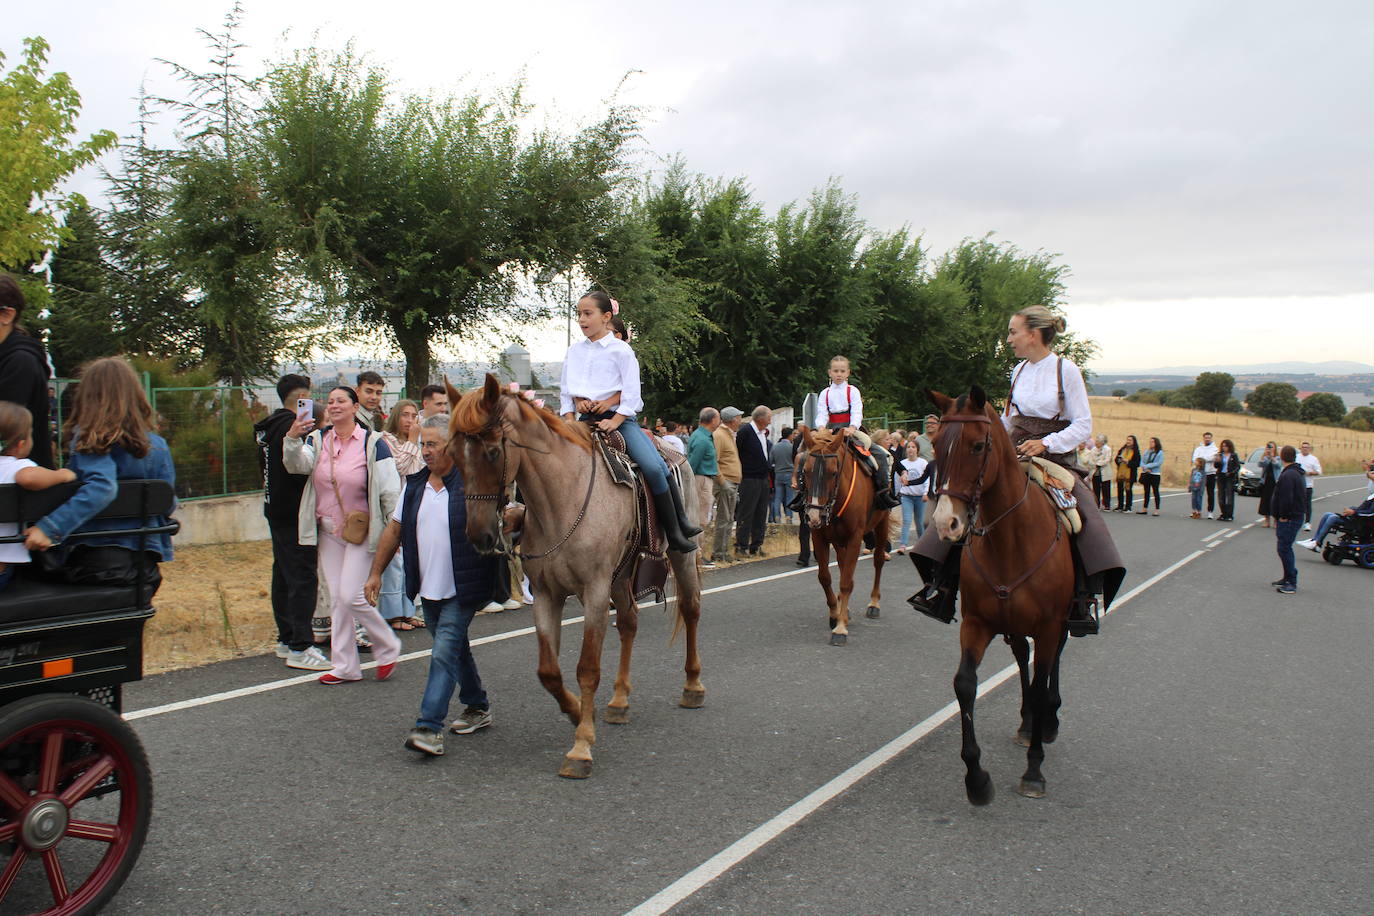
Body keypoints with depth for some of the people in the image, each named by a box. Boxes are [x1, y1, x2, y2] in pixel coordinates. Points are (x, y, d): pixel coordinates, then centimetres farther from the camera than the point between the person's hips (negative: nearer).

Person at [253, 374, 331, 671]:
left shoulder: (267, 427, 14)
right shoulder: (292, 426, -18)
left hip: (276, 509, 10)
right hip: (294, 512, -10)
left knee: (283, 575, 15)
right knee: (302, 578, -9)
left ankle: (286, 639, 24)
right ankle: (300, 648, -9)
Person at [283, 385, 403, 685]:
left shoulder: (373, 443, -8)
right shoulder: (318, 440, 5)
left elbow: (390, 491, -8)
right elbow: (297, 465, -13)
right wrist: (293, 438, -32)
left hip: (362, 531, -5)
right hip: (328, 531, 5)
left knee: (351, 596, -11)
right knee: (335, 598, 9)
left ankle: (387, 646, 13)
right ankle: (345, 666, 20)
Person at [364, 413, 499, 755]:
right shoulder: (416, 484, 8)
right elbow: (395, 530, 14)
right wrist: (376, 572, 13)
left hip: (462, 589, -7)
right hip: (427, 588, 7)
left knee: (445, 653, -11)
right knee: (455, 649, 19)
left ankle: (430, 727, -10)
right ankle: (477, 707, 35)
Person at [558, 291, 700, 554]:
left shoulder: (621, 350, -1)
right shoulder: (574, 351, 12)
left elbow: (632, 393, -7)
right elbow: (566, 392, 15)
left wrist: (613, 421, -17)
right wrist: (570, 422, 1)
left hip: (619, 418, -4)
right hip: (586, 421, 4)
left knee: (655, 467, -18)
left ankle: (678, 528, -6)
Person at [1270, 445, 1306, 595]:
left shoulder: (1287, 475, -19)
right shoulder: (1297, 473, 14)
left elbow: (1286, 499, -25)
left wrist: (1283, 516, -15)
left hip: (1288, 519, -10)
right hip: (1296, 516, 10)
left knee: (1284, 549, -8)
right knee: (1285, 548, 19)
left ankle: (1291, 584, -6)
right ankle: (1288, 578, 28)